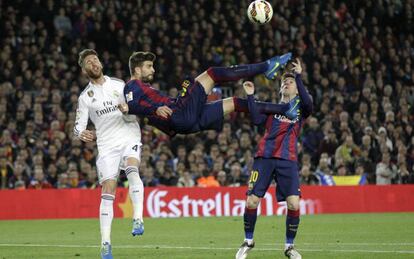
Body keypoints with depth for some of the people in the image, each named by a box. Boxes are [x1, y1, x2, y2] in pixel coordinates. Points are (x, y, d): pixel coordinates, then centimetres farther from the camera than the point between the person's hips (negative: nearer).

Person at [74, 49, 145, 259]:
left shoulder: (119, 85, 8)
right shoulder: (85, 97, 9)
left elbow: (132, 116, 6)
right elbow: (79, 125, 5)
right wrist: (81, 134, -19)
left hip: (130, 138, -1)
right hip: (106, 145, 1)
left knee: (132, 169, -32)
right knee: (107, 191, -8)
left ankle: (138, 219, -35)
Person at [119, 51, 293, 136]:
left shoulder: (143, 87, 31)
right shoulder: (133, 86, 1)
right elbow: (130, 107, -19)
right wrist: (156, 109, -30)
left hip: (188, 123, 10)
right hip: (178, 113, -10)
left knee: (233, 103, 11)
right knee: (212, 74, -7)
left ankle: (284, 109, 9)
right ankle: (266, 67, -7)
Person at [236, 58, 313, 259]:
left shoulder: (300, 107, 14)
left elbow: (307, 102, -12)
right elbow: (257, 120, -1)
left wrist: (299, 76, -16)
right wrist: (250, 96, -8)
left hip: (288, 160, -1)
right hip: (264, 157, 1)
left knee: (293, 203, -12)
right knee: (252, 200, -6)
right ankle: (248, 241, 15)